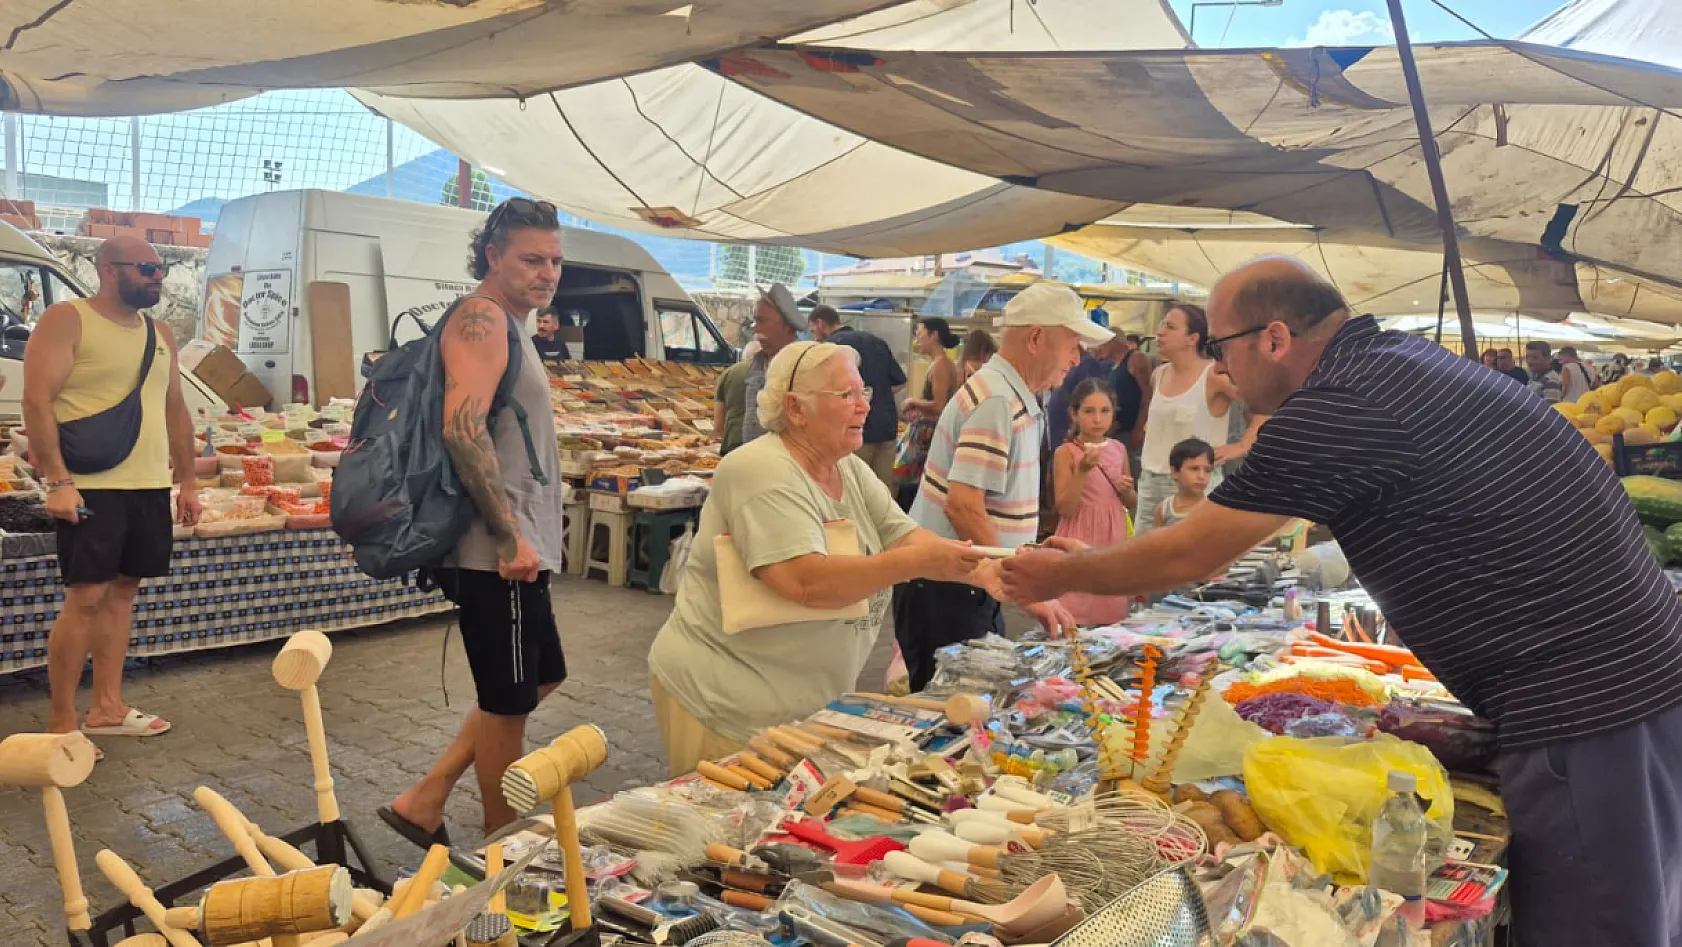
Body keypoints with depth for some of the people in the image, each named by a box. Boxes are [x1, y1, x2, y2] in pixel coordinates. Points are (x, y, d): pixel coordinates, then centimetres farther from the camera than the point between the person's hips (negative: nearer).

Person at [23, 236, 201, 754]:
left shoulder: (160, 332, 14)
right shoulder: (66, 320, -6)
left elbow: (175, 410, 19)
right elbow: (37, 401, -12)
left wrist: (188, 481, 15)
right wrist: (58, 481, -20)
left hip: (150, 486, 7)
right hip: (90, 486, -6)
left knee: (122, 592, 11)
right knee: (86, 598, -5)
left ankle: (107, 708, 21)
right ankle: (61, 722, 6)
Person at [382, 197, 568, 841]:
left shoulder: (507, 324, 18)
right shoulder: (481, 317, -13)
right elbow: (462, 430, -26)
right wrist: (509, 537, -25)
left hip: (515, 549, 10)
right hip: (497, 553, -10)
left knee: (541, 679, 21)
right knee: (508, 704, 3)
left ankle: (424, 802, 27)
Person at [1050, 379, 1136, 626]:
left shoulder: (1119, 450, 7)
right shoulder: (1066, 453, -8)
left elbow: (1131, 504, 17)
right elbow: (1064, 509, -14)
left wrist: (1127, 491, -5)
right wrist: (1082, 471, -23)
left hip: (1113, 540, 5)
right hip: (1081, 543, -5)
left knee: (1112, 615, 9)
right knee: (1078, 617, -5)